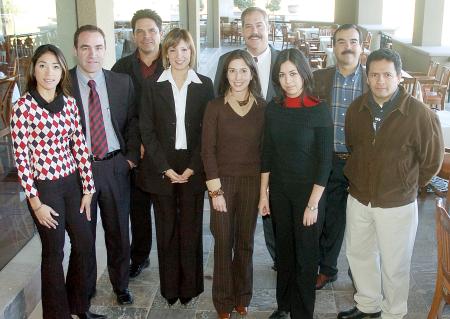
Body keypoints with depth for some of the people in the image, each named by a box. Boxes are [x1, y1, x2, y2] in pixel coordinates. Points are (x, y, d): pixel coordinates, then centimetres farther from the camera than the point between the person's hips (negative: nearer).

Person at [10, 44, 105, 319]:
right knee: (54, 252, 9)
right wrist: (35, 203, -12)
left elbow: (80, 145, 4)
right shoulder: (24, 107, -13)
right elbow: (21, 157, -12)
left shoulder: (69, 102, 2)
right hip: (44, 187, -5)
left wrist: (87, 189, 3)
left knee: (85, 243, 13)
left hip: (73, 182, 5)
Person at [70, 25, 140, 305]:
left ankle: (121, 285, 34)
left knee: (118, 231, 14)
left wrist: (132, 156, -1)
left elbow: (132, 122, 7)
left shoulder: (123, 82, 1)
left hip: (116, 166, 2)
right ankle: (85, 287, 33)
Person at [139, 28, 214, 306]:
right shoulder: (153, 86, 2)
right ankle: (170, 287, 21)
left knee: (191, 229, 5)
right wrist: (166, 168, -9)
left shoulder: (205, 85, 3)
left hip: (193, 168, 0)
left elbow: (208, 131, 0)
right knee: (166, 230, 8)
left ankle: (190, 286, 20)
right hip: (162, 168, 0)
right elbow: (147, 130, -2)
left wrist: (192, 168, -8)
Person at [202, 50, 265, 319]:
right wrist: (215, 190, -9)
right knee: (223, 243, 5)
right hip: (223, 181, -1)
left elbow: (266, 149, 4)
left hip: (252, 182, 1)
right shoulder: (215, 107, -3)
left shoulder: (263, 107, 1)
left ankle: (243, 297, 28)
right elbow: (208, 150, -5)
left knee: (245, 242, 10)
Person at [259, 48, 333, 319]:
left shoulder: (319, 110, -14)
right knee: (284, 248, 16)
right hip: (279, 189, 4)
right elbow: (268, 152, 5)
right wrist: (263, 193, 5)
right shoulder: (274, 108, -1)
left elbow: (325, 160, -13)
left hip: (308, 191, -4)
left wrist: (313, 203, -14)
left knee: (306, 253, 9)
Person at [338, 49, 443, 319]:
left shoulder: (420, 114, -17)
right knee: (358, 254, 20)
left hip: (397, 205, -4)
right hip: (359, 199, 5)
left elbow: (431, 161, -5)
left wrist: (406, 186, 4)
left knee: (394, 265, 10)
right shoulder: (357, 109, -3)